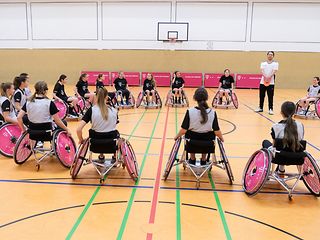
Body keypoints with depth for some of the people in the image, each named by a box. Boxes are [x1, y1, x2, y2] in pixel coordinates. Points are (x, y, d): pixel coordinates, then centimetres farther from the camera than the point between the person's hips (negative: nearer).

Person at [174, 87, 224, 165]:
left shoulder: (190, 111, -19)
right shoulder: (212, 112, -16)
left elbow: (184, 130, -16)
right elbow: (217, 132, -12)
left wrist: (177, 136, 5)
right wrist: (221, 138, 10)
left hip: (192, 139, 0)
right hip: (207, 141, 1)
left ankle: (192, 159, 41)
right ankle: (203, 160, 41)